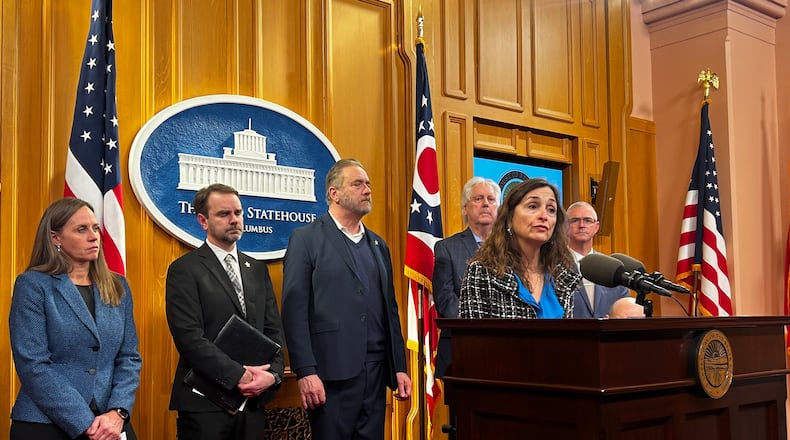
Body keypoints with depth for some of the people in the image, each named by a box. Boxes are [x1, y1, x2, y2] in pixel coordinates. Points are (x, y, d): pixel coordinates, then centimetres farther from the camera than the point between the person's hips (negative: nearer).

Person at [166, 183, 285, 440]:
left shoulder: (257, 269, 13)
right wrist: (239, 375, -17)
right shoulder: (185, 270, -5)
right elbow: (189, 337, -14)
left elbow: (273, 329, 10)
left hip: (253, 400, 5)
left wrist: (273, 373, -7)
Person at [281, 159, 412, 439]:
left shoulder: (378, 245, 17)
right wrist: (305, 372, -15)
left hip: (376, 372, 6)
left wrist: (399, 367, 11)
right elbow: (295, 310, -9)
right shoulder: (306, 239, -1)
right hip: (332, 373, -5)